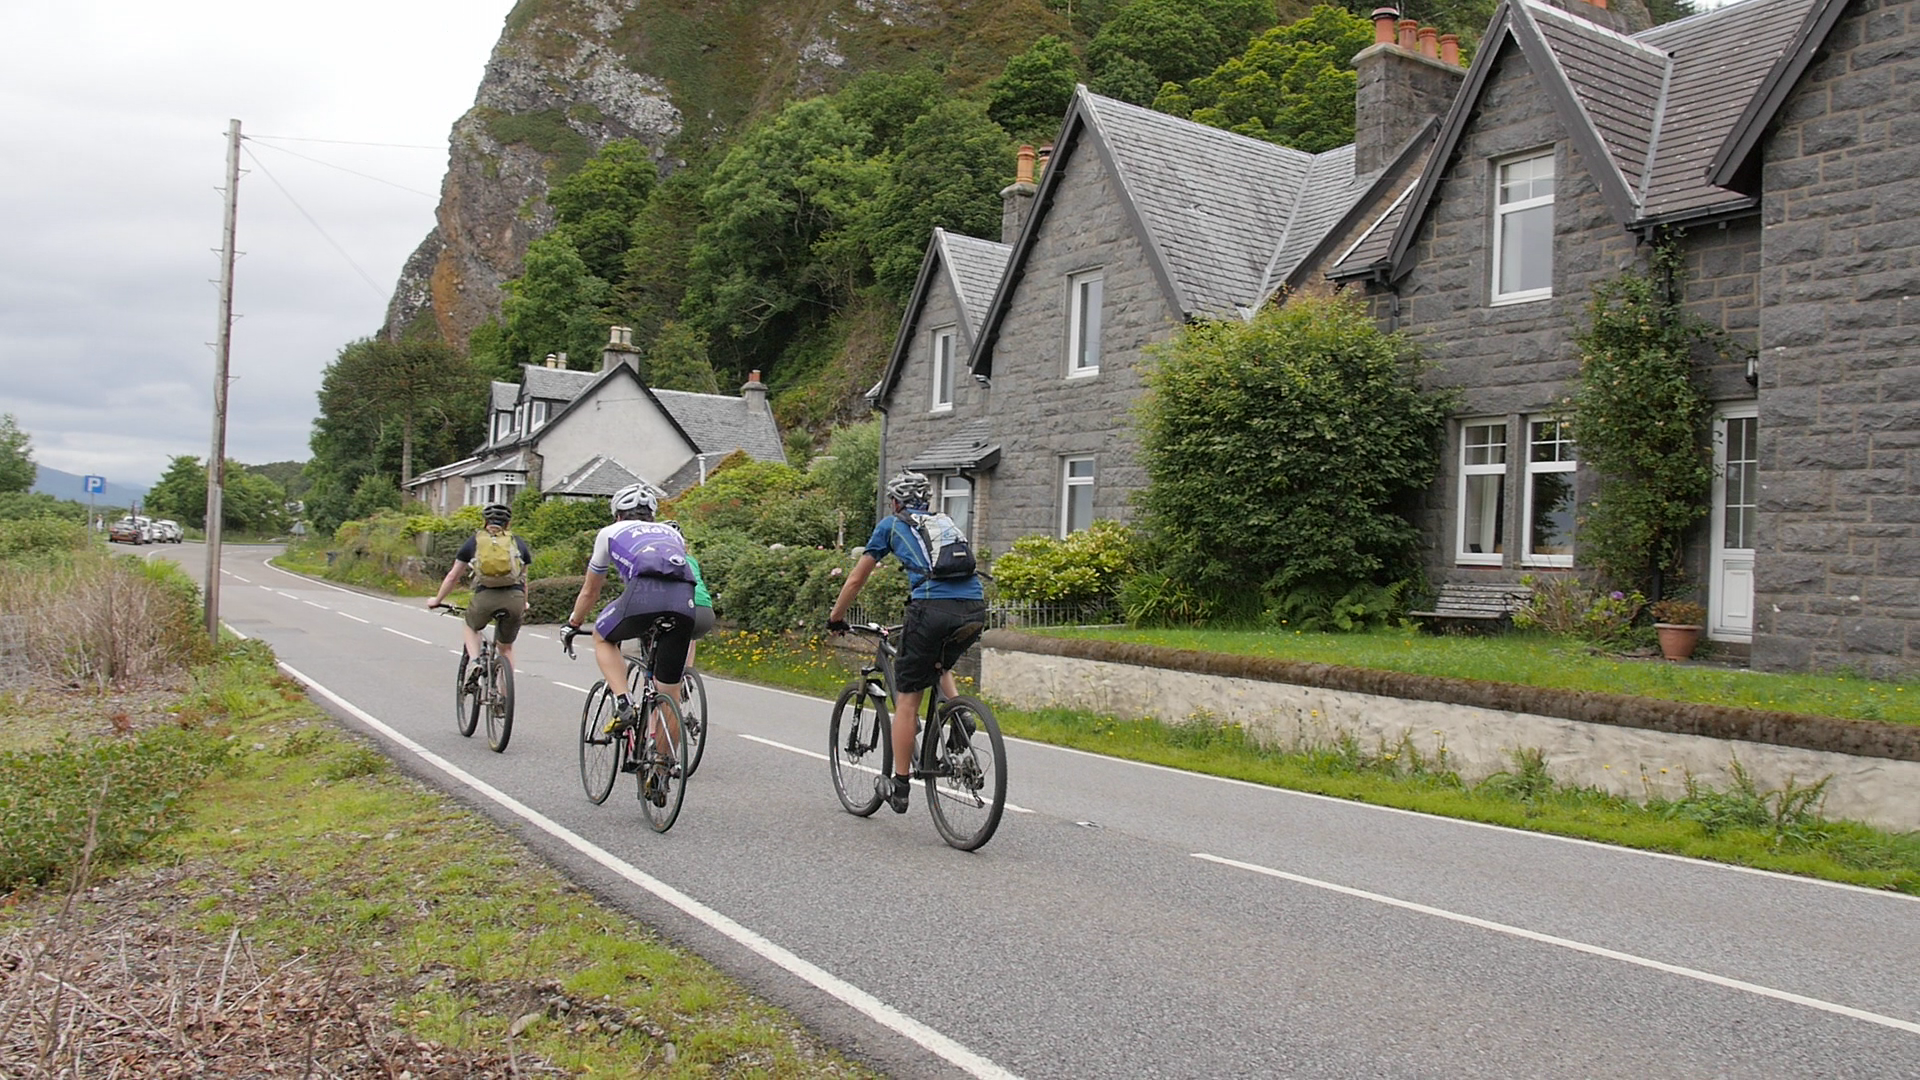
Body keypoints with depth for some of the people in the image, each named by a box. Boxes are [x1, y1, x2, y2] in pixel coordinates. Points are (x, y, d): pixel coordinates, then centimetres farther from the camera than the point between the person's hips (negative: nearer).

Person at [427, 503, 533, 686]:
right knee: (506, 648, 21)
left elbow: (453, 577, 22)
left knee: (471, 627, 31)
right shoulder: (518, 543, 19)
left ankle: (474, 661, 7)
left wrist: (437, 600, 37)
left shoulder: (474, 541, 17)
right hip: (514, 598, 1)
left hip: (485, 596, -1)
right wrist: (524, 605, 44)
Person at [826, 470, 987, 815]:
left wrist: (835, 619, 36)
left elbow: (856, 580, 23)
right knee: (941, 664, 35)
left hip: (932, 608, -5)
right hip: (975, 610, 5)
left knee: (907, 699, 8)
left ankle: (899, 785, 12)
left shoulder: (892, 525, 20)